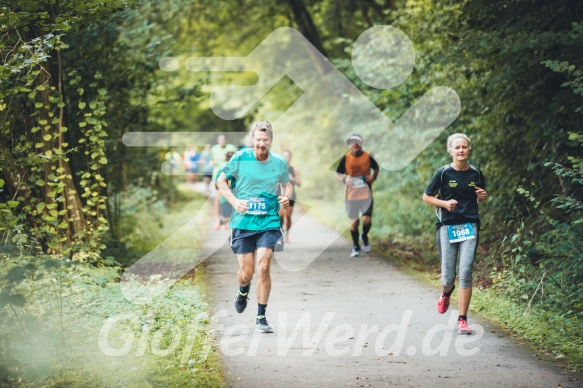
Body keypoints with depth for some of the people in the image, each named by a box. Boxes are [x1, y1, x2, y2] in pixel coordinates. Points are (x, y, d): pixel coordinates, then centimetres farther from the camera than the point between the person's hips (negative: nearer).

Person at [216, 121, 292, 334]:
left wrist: (286, 197, -4)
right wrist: (234, 201, -11)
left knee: (263, 267, -13)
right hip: (243, 221, 0)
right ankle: (243, 292, 42)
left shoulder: (279, 163, 1)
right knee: (246, 272, 3)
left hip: (269, 223, 0)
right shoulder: (240, 158, -5)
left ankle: (261, 318, -1)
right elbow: (221, 181, 4)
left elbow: (286, 184, 19)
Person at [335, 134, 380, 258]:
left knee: (367, 220, -9)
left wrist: (373, 177, -7)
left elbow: (376, 168, 13)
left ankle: (364, 237, 23)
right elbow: (338, 174, 3)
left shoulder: (368, 157, -3)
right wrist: (344, 179, -18)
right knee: (354, 221, 5)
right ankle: (356, 247, 19)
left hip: (366, 194, 0)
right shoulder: (345, 158, -3)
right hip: (351, 194, 0)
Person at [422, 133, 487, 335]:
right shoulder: (444, 173, -4)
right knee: (448, 277, 0)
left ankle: (462, 320, -2)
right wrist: (444, 203, -12)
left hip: (469, 227, 1)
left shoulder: (476, 174, 5)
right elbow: (426, 197, 4)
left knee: (466, 273, -9)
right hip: (447, 227, -1)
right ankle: (446, 293, 38)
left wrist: (482, 196, -3)